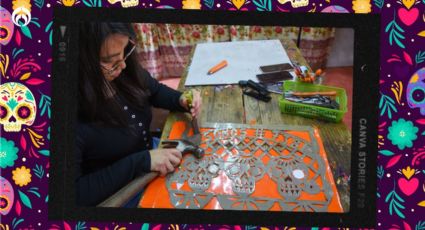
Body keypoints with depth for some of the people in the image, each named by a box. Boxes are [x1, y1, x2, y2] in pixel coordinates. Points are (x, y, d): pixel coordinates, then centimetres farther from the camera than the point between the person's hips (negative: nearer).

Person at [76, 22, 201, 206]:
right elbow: (76, 193, -33)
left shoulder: (126, 73, -13)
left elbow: (155, 90, 10)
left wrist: (181, 100, -12)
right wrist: (141, 162, -32)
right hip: (116, 197, -6)